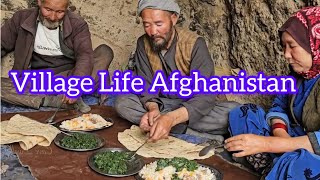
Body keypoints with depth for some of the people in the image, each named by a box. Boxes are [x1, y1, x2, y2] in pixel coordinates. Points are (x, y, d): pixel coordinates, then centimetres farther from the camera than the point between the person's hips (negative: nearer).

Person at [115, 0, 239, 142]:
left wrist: (171, 118, -44)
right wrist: (152, 108, -33)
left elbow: (205, 95, -27)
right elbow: (145, 85, -8)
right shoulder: (143, 44, -6)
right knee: (121, 102, -24)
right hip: (162, 104, 4)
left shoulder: (194, 44, -19)